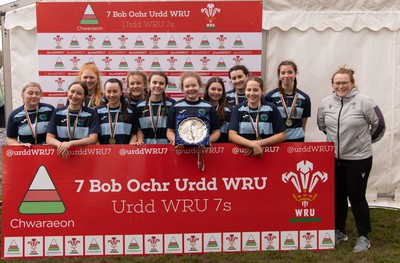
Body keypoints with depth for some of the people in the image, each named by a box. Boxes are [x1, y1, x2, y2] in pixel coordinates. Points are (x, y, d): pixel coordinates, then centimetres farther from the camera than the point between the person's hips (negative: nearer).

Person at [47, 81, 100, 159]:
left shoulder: (91, 114, 0)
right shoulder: (58, 112, 6)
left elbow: (93, 139, -9)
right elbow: (49, 138, 2)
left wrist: (70, 143, -21)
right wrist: (60, 145, -19)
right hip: (62, 155, 0)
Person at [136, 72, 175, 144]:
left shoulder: (171, 104, 1)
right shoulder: (140, 105, 5)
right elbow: (139, 128, 8)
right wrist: (140, 140, -8)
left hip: (167, 145, -1)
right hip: (146, 146, 1)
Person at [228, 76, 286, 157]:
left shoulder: (271, 108, 1)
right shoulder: (238, 109, 4)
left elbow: (281, 135, 0)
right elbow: (232, 135, -5)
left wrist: (259, 143, -12)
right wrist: (253, 144, -19)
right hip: (244, 153, 0)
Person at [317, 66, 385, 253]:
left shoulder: (363, 102, -13)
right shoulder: (326, 103, -1)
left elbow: (379, 125, -4)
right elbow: (322, 125, 17)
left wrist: (365, 140, 7)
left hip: (358, 159, -4)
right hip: (334, 158, 4)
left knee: (357, 197, 2)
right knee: (337, 196, 14)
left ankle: (363, 237, 19)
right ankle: (339, 231, 31)